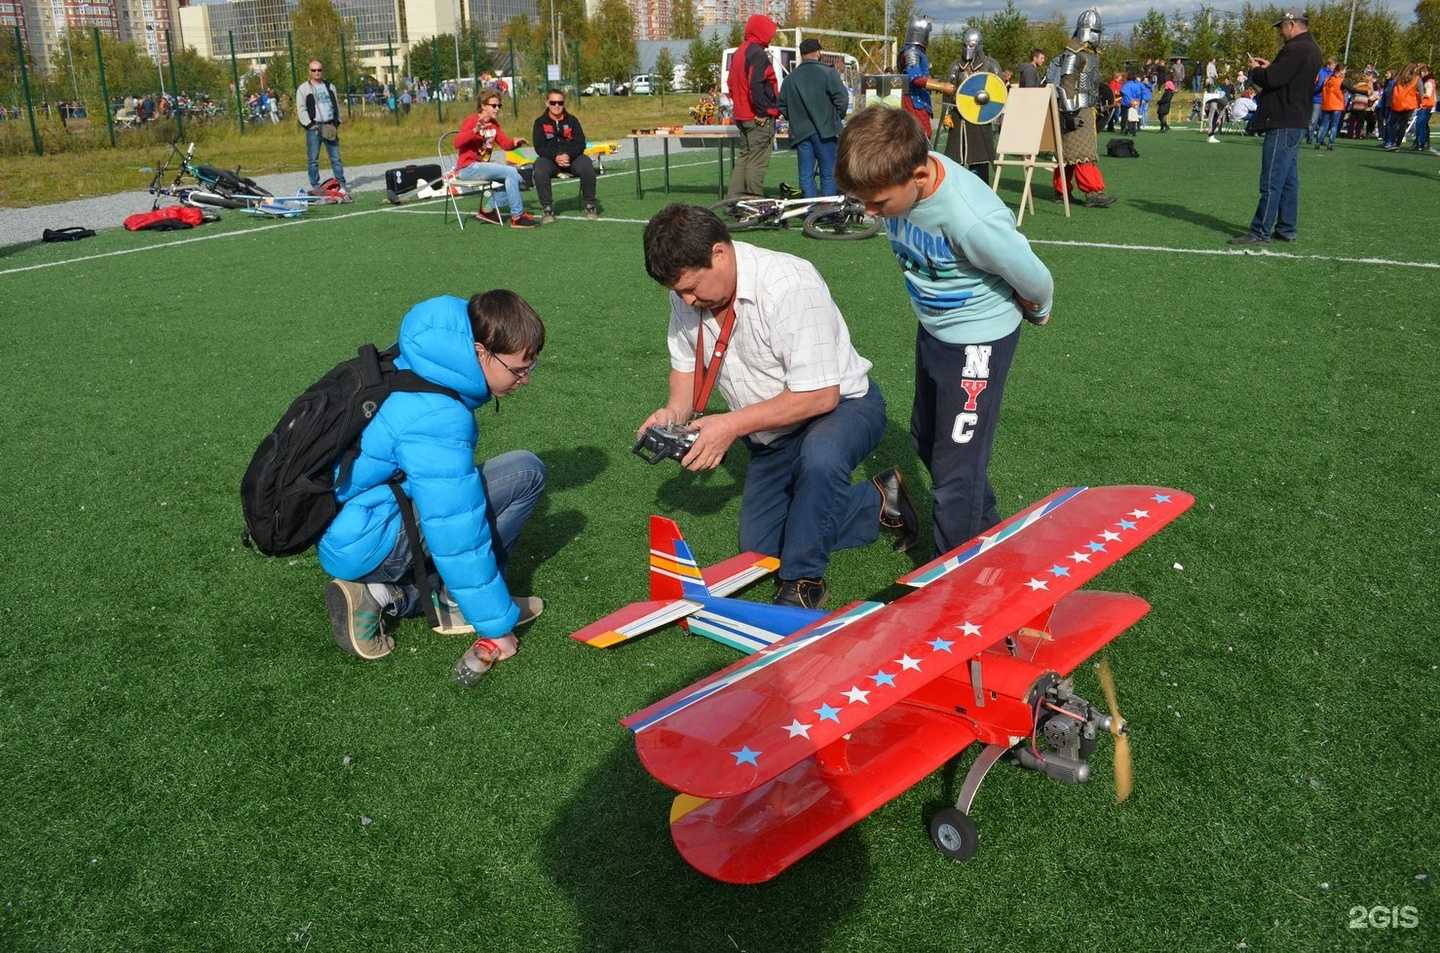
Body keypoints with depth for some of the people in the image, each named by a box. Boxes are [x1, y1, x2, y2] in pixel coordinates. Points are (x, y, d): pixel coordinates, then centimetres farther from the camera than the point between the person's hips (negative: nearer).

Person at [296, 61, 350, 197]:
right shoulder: (303, 88, 1)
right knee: (313, 159, -2)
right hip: (313, 128, -3)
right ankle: (315, 186, 3)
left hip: (330, 127, 3)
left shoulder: (330, 86, 15)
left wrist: (336, 123, 5)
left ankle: (341, 183, 9)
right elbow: (301, 109, -3)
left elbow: (336, 105, 18)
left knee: (336, 157, 4)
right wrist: (310, 125, -12)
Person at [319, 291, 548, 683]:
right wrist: (496, 624, -15)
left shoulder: (411, 372, 3)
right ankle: (454, 602, -5)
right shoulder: (438, 420, -26)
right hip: (370, 544, -9)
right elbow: (458, 537, -24)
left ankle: (391, 595, 10)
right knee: (526, 471, -11)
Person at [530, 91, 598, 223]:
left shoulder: (572, 120, 9)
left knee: (587, 166, -29)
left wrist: (568, 155, -19)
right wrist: (555, 157, -22)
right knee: (540, 170, -33)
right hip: (549, 159, -1)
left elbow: (580, 143, 1)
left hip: (572, 157, 1)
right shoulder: (540, 122, 5)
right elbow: (539, 147, -4)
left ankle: (590, 205, -13)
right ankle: (547, 208, -23)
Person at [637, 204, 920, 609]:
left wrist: (732, 424, -33)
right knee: (759, 546, 9)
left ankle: (803, 580, -19)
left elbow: (819, 396, -33)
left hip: (841, 405, -7)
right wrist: (675, 411, -14)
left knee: (820, 456, -42)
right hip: (774, 432, 8)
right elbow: (686, 364, 7)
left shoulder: (789, 286, -32)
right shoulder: (687, 293, -10)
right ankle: (877, 502, 20)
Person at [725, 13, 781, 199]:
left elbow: (731, 82, 20)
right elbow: (756, 85, -23)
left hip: (742, 115, 10)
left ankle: (734, 196, 14)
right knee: (758, 161, -6)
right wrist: (764, 112, -19)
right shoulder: (758, 53, -14)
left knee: (745, 155, 16)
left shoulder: (738, 52, 17)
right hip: (760, 119, -10)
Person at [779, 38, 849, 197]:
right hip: (825, 131, -3)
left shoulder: (790, 78, 9)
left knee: (806, 174, 5)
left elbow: (782, 106, 10)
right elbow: (842, 98, -11)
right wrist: (838, 117, 5)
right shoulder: (828, 73, -4)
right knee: (828, 173, 1)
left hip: (800, 132, 3)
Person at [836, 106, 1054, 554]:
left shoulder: (972, 221, -38)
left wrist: (1036, 312, -1)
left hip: (977, 341, -9)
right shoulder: (898, 176, -18)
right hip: (933, 328, 9)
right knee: (926, 439, 24)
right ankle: (987, 534, 44)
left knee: (956, 470, -3)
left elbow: (1035, 281, -21)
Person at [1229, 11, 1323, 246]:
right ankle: (1286, 229, 17)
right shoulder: (1311, 48, 17)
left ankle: (1260, 233, -9)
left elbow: (1271, 79, -21)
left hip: (1283, 123, -11)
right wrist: (1269, 66, 10)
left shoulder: (1296, 49, -16)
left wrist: (1255, 70, -2)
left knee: (1271, 182, -9)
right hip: (1295, 121, 11)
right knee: (1288, 179, 12)